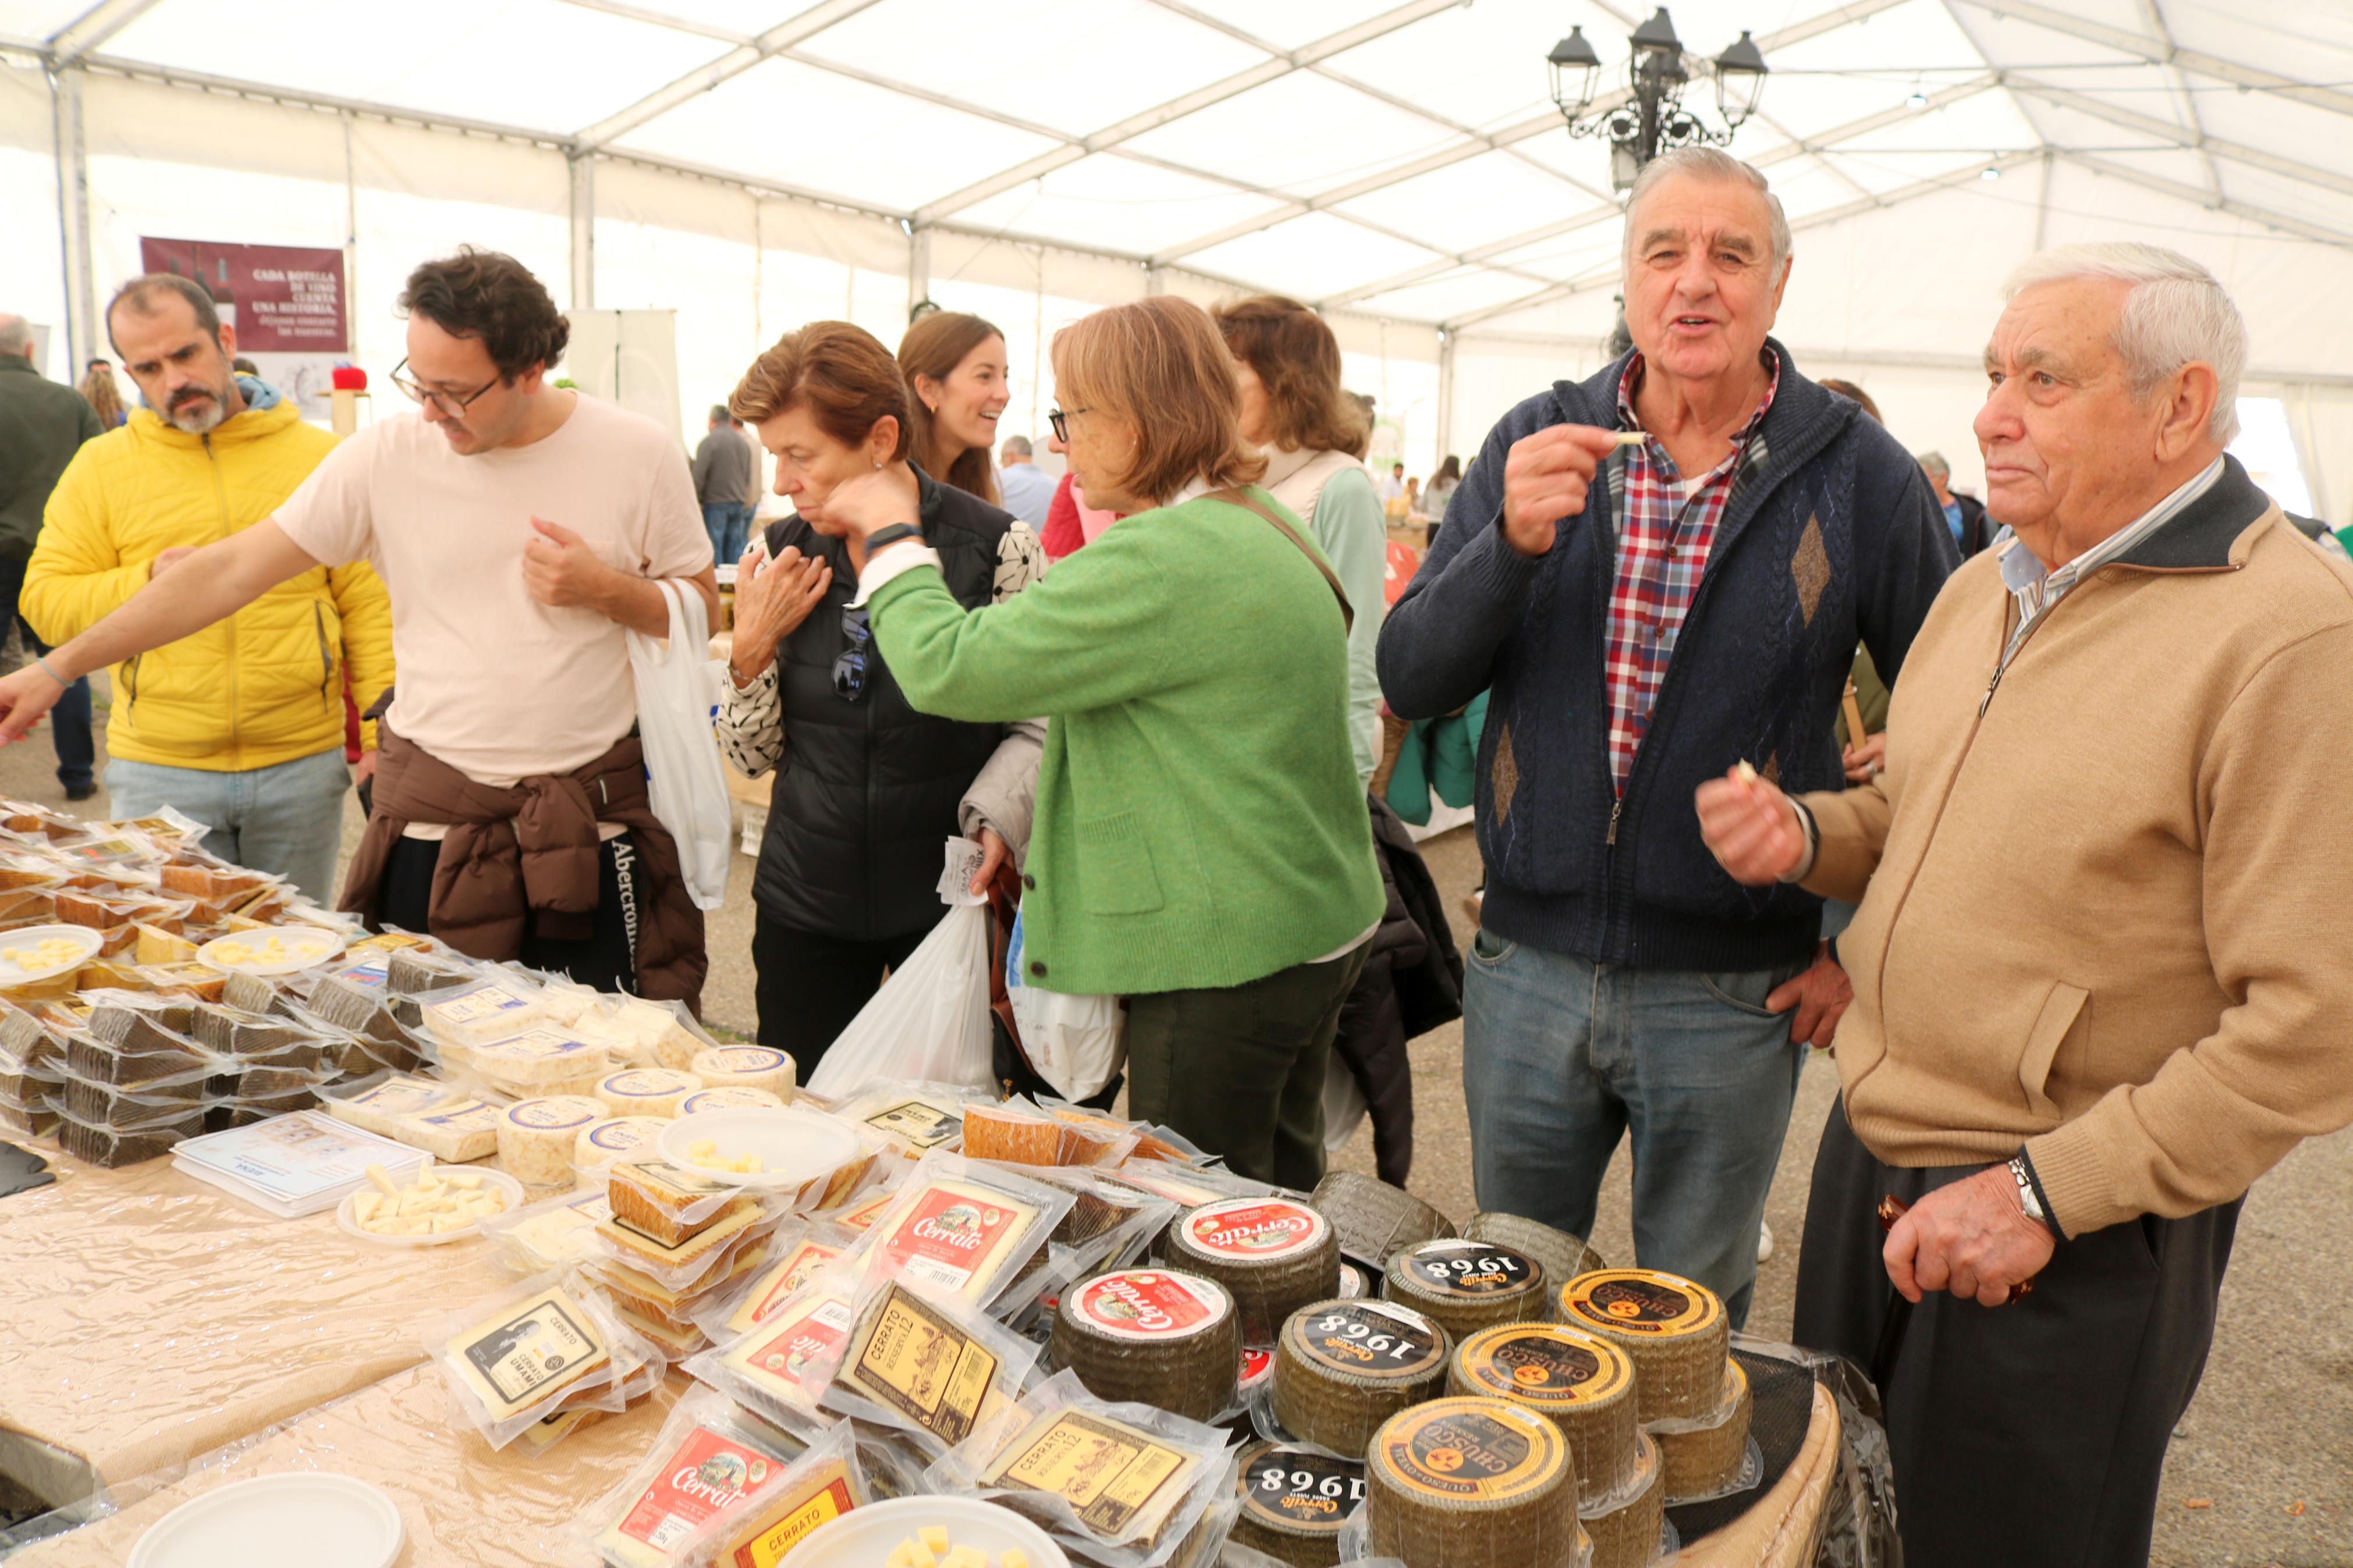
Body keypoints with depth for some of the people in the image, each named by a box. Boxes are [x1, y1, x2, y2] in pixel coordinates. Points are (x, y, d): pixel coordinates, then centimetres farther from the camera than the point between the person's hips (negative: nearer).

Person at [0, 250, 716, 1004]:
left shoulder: (637, 454, -5)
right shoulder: (386, 455, -3)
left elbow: (702, 607, 5)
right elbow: (229, 570, 0)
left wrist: (604, 589, -15)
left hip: (594, 824, -1)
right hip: (432, 826, 1)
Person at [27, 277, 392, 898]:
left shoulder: (321, 456, 4)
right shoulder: (101, 466, 5)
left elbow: (368, 601, 2)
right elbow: (45, 600, 4)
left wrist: (382, 724, -5)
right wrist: (146, 586, -14)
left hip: (303, 766, 0)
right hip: (159, 774, 0)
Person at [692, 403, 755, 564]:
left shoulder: (708, 442, -10)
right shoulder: (744, 443, 9)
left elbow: (699, 475, -13)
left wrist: (696, 500, -2)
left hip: (715, 504, -5)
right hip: (739, 504, 5)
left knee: (714, 550, -2)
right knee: (734, 548, 7)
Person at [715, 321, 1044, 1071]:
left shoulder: (996, 549, -9)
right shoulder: (778, 556, 2)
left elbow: (1042, 724, -3)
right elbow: (752, 754, 8)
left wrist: (994, 817, -19)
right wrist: (753, 647, -7)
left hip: (948, 895, -3)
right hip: (805, 898, 3)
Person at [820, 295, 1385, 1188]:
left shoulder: (1159, 561, -22)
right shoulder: (1266, 529, 11)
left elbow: (946, 669, -20)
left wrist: (892, 535, -3)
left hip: (1223, 959, -10)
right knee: (1281, 1212, 21)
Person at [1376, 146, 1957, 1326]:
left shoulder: (1856, 474, -5)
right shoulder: (1536, 442, 0)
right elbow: (1410, 682, -5)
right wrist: (1513, 540, -22)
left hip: (1732, 994, -1)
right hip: (1527, 964, 2)